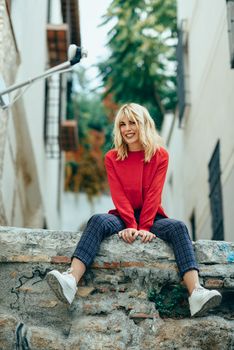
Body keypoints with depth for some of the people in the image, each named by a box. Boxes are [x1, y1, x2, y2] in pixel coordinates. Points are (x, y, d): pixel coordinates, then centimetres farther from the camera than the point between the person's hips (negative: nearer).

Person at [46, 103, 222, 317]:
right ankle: (71, 281, -51)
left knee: (178, 227, -30)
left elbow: (153, 194, -8)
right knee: (98, 221, -30)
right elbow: (119, 195, -7)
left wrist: (144, 227, -21)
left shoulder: (160, 155, 3)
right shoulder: (112, 158, 5)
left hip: (151, 217, 0)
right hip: (123, 217, 0)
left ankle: (196, 294, -47)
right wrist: (131, 225, -22)